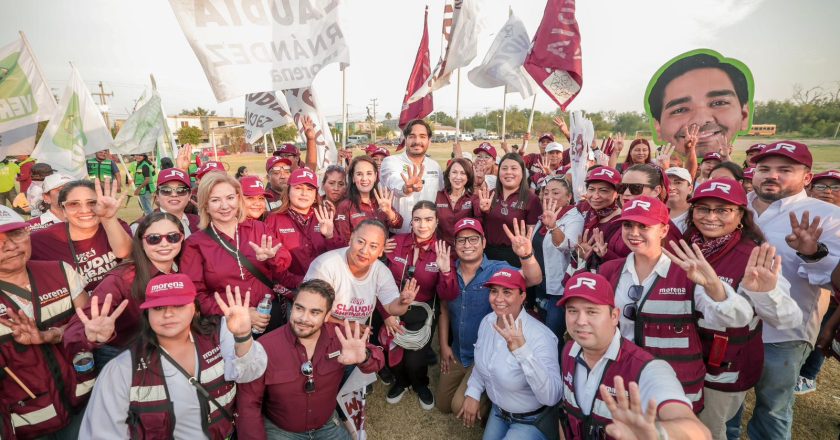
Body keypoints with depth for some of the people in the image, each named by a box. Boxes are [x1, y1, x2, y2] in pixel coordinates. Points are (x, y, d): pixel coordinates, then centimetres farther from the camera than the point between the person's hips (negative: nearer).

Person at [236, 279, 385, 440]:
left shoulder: (340, 336, -19)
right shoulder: (264, 348, -25)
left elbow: (377, 357, -15)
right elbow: (248, 404, -15)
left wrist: (363, 357, -37)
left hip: (328, 425, 3)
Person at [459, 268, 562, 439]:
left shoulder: (540, 336, -32)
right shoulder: (487, 321, -10)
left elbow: (552, 397, -42)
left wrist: (522, 349, -51)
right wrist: (472, 393, -1)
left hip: (532, 421, -6)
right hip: (498, 411, 6)